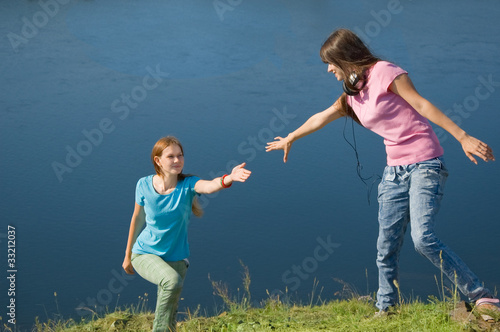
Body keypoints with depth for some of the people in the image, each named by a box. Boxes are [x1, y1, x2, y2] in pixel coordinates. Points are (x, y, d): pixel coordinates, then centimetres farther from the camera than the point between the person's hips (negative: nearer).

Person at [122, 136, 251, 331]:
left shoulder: (187, 184, -15)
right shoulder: (144, 185, -11)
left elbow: (208, 186, -39)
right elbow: (138, 218, 3)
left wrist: (228, 179, -62)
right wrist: (128, 255, 13)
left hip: (176, 258, 2)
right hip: (145, 254, -2)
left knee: (169, 315, 8)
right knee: (172, 281, -33)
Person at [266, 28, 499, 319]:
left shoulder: (384, 72, -6)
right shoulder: (352, 96, 16)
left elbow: (422, 104, -13)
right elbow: (321, 118, 33)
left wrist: (463, 137, -19)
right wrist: (290, 139, 47)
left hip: (425, 164, -7)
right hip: (395, 171, 7)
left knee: (423, 238, -22)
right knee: (386, 247, 3)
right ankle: (386, 309, 15)